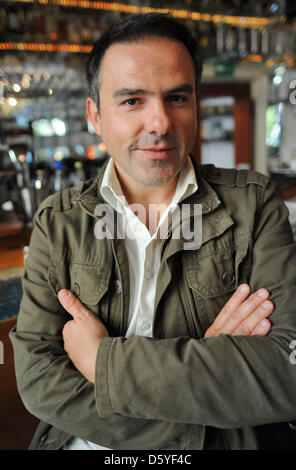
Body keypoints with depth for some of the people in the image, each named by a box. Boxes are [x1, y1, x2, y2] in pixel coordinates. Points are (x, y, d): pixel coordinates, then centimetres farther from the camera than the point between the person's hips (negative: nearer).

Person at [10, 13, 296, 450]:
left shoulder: (253, 203, -4)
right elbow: (39, 380, -8)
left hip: (230, 441, 0)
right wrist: (206, 364, -16)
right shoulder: (57, 222, -1)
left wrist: (103, 360, -15)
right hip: (86, 444, 1)